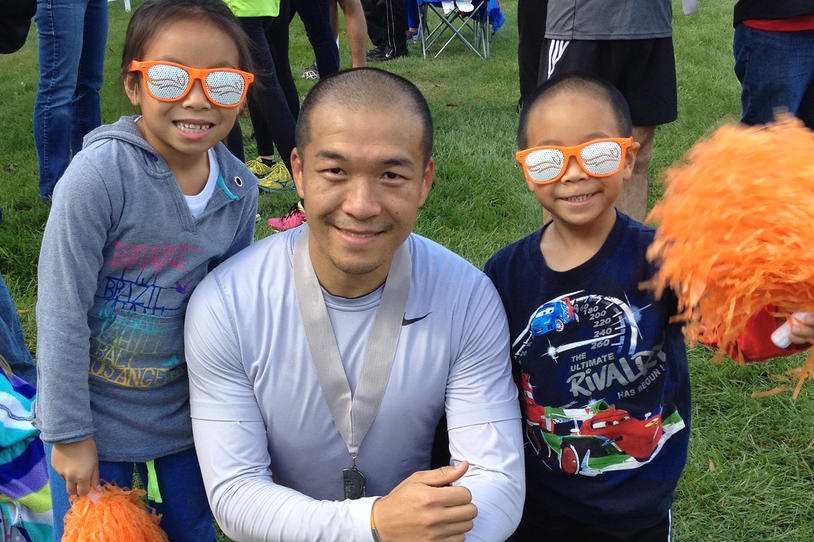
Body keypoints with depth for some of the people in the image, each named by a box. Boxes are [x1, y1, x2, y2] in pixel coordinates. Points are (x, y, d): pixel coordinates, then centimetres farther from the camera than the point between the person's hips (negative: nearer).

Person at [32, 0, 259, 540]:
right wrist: (69, 433, -14)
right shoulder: (98, 175, -24)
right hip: (95, 415, -4)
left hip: (185, 411, 4)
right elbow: (62, 312, -19)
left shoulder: (240, 190, -9)